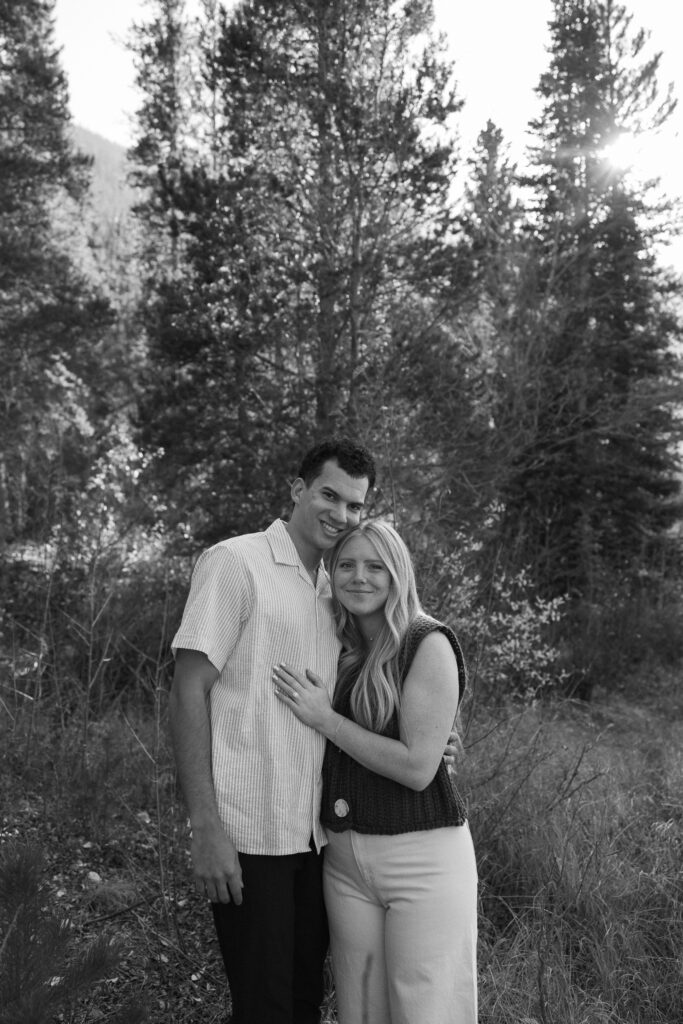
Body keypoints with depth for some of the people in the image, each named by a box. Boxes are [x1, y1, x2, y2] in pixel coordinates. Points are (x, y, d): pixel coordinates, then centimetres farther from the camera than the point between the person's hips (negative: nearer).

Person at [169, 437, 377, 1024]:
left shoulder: (334, 590, 13)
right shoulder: (235, 562, -9)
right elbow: (189, 693, -12)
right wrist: (207, 829, -17)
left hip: (315, 835, 7)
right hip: (249, 836, -6)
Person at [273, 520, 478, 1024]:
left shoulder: (429, 644, -9)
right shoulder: (342, 650, 9)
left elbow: (418, 767, -15)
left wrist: (325, 719, -12)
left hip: (423, 856, -6)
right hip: (344, 856, 6)